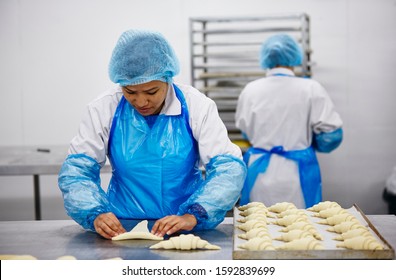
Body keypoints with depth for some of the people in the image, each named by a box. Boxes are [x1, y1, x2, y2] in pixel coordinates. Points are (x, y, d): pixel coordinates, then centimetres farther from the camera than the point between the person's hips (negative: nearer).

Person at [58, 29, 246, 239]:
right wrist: (95, 214, -21)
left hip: (187, 231, 0)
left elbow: (228, 168, -10)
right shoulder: (103, 109, -3)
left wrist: (193, 216, -26)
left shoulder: (197, 106, -6)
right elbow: (76, 169, -1)